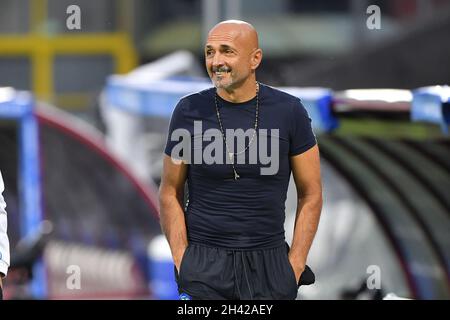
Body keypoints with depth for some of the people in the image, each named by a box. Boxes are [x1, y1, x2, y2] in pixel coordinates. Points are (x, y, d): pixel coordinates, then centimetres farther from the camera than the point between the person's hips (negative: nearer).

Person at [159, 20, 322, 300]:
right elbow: (170, 193, 5)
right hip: (204, 265, 0)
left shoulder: (288, 111, -2)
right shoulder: (190, 111, -2)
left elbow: (311, 194, 4)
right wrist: (182, 263, -5)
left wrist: (294, 266, -3)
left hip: (268, 264, 1)